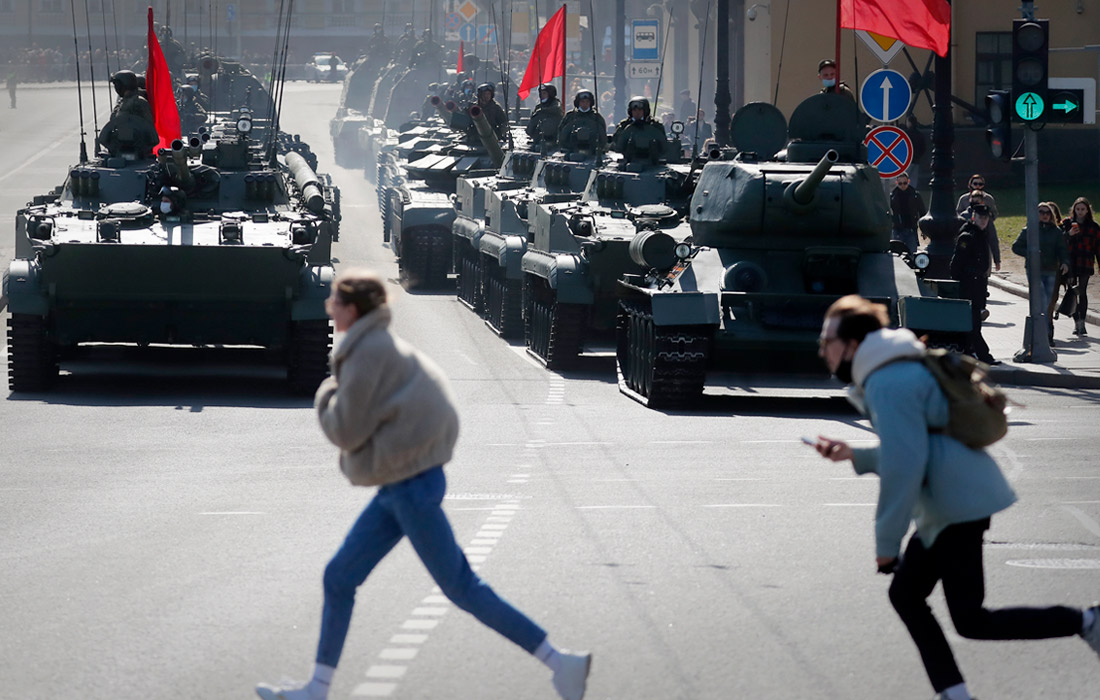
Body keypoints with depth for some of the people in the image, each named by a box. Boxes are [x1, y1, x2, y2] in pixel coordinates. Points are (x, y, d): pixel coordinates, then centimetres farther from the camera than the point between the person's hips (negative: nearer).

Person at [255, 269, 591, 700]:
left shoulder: (367, 353, -15)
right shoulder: (385, 346, 13)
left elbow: (346, 430, -16)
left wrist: (325, 397, 3)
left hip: (410, 486, -10)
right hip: (398, 487, 10)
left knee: (461, 588, -6)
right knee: (338, 579, 11)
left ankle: (561, 664, -4)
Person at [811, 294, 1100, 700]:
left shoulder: (888, 384, -17)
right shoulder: (901, 373, 17)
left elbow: (903, 466, -24)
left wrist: (887, 543, -20)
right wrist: (853, 456, 17)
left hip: (957, 507, -11)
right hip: (943, 507, 11)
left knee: (970, 621, -7)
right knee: (905, 595, 13)